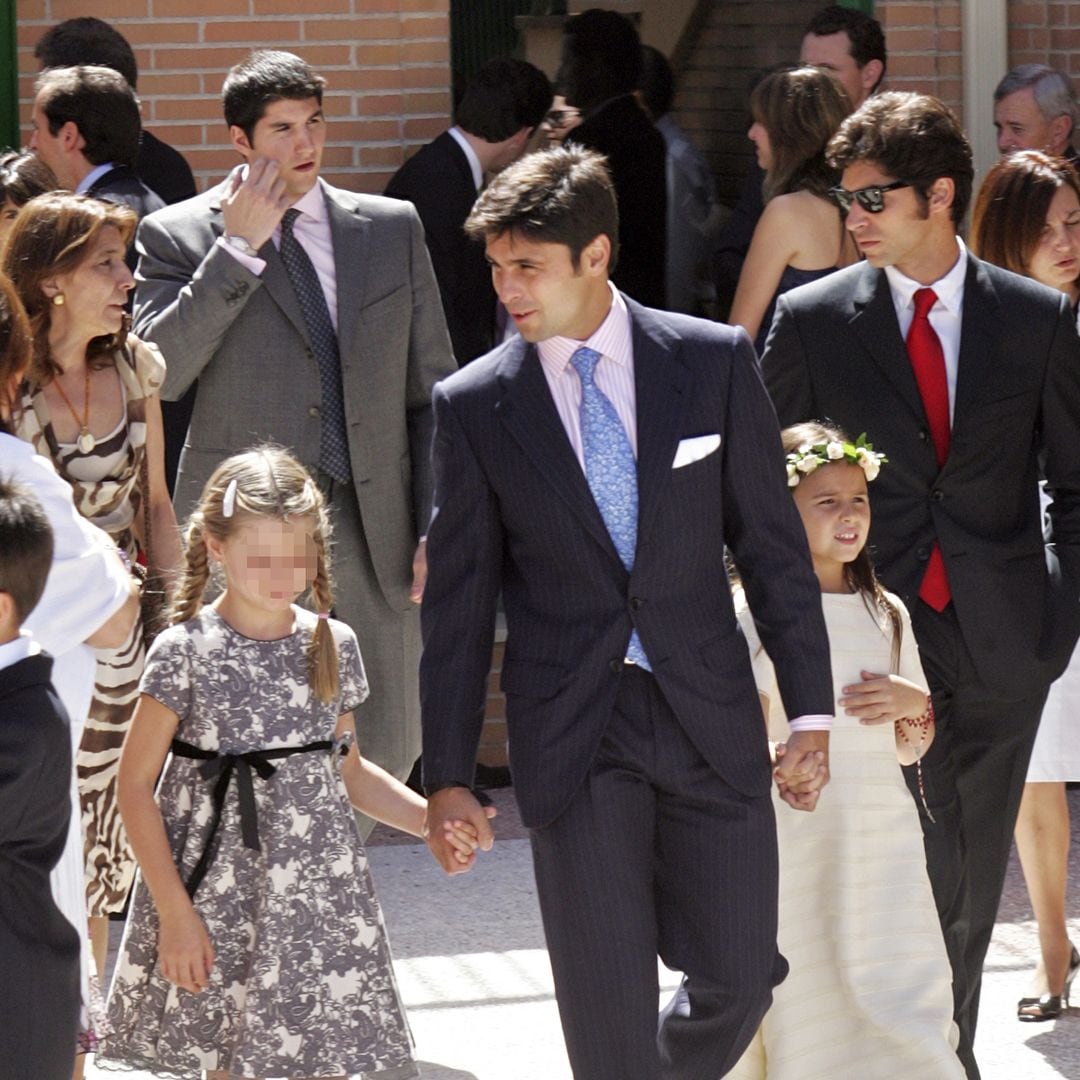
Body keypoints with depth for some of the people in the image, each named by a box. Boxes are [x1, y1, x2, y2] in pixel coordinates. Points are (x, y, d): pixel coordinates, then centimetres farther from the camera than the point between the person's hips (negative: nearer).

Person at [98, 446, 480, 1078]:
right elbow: (136, 785, -6)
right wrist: (173, 912, -10)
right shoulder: (186, 652, -8)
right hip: (218, 895, -3)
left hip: (321, 894, 3)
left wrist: (430, 818, 1)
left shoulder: (333, 645, 5)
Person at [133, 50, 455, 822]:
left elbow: (432, 393, 12)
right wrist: (239, 248, -13)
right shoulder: (180, 236, 2)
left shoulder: (392, 229, 11)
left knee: (385, 748, 4)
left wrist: (438, 529, 4)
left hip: (370, 536, 3)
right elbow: (159, 374, -13)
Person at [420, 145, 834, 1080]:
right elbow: (458, 604, 3)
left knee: (741, 979, 3)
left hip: (710, 719, 1)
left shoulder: (715, 361, 0)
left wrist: (811, 708, 2)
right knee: (609, 1004, -3)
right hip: (572, 732, -1)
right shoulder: (474, 405, -1)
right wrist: (449, 776, 1)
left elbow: (773, 542, 5)